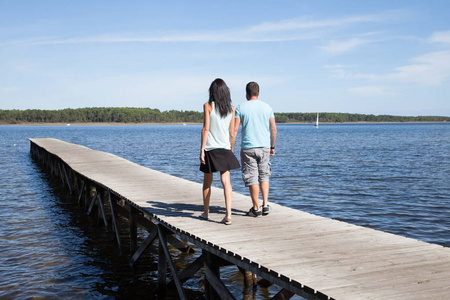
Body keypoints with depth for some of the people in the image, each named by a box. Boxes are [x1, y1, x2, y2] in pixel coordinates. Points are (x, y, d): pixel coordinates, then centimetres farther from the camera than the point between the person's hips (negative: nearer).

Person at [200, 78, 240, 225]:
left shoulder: (208, 106, -5)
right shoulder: (231, 108, 5)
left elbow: (205, 129, -9)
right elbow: (232, 133, 6)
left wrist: (202, 149, -7)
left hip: (210, 148, -2)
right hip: (225, 148, 2)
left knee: (207, 182, 12)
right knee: (226, 181, -2)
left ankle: (206, 212, 25)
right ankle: (228, 214, -13)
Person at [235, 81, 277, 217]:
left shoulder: (241, 108, -2)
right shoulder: (267, 107, 6)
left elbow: (235, 129, -7)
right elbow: (274, 129, 6)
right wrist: (272, 146, 16)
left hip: (248, 148, -3)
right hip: (264, 146, 3)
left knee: (252, 178, 2)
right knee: (264, 176, 16)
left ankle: (256, 208, 7)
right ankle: (266, 204, 8)